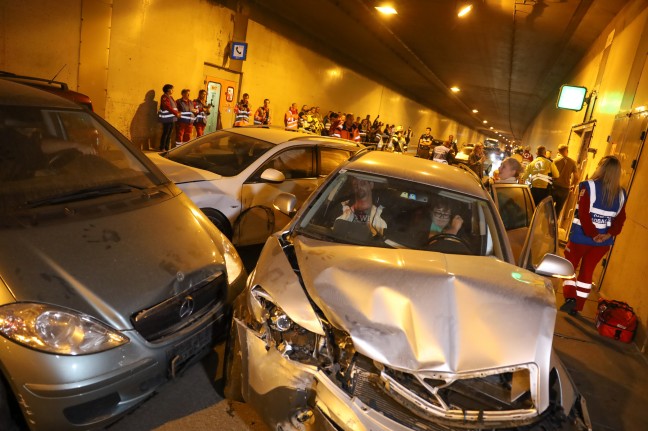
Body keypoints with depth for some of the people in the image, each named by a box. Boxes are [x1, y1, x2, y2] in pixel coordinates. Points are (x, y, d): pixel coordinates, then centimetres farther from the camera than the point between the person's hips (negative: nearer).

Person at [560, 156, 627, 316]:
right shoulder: (621, 193, 4)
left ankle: (570, 298, -6)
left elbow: (583, 214, -19)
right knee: (587, 272, 14)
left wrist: (593, 234, -13)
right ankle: (576, 308, 18)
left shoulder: (588, 186, -13)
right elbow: (620, 219, 1)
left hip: (581, 237, -4)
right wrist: (609, 234, -7)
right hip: (604, 242, 4)